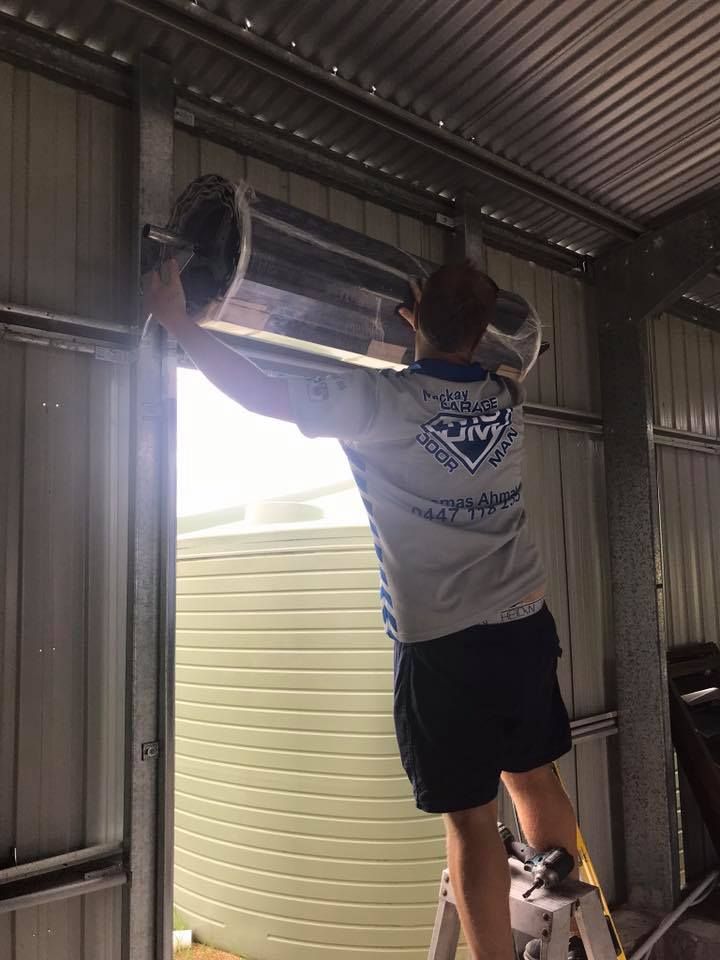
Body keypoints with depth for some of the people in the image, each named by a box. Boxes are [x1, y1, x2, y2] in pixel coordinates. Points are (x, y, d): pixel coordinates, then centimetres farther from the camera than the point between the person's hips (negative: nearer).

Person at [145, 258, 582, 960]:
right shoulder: (507, 399, 4)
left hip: (443, 643, -6)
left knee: (470, 816, 3)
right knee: (533, 776, 20)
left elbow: (263, 395, -14)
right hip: (525, 623, 6)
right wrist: (443, 328, 35)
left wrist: (178, 322, -4)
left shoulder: (382, 399, -14)